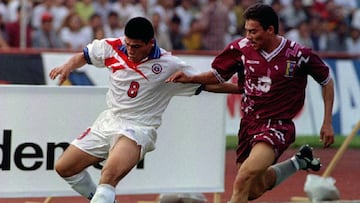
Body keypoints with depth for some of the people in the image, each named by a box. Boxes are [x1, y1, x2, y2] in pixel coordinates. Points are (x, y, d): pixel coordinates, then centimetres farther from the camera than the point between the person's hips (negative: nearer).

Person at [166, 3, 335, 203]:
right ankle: (297, 162, 39)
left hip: (277, 126, -6)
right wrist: (190, 79, -5)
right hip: (249, 124, 6)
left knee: (243, 180, -27)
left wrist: (327, 123, 2)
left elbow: (327, 81, 4)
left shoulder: (299, 55, -11)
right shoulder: (241, 48, -4)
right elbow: (218, 75, 12)